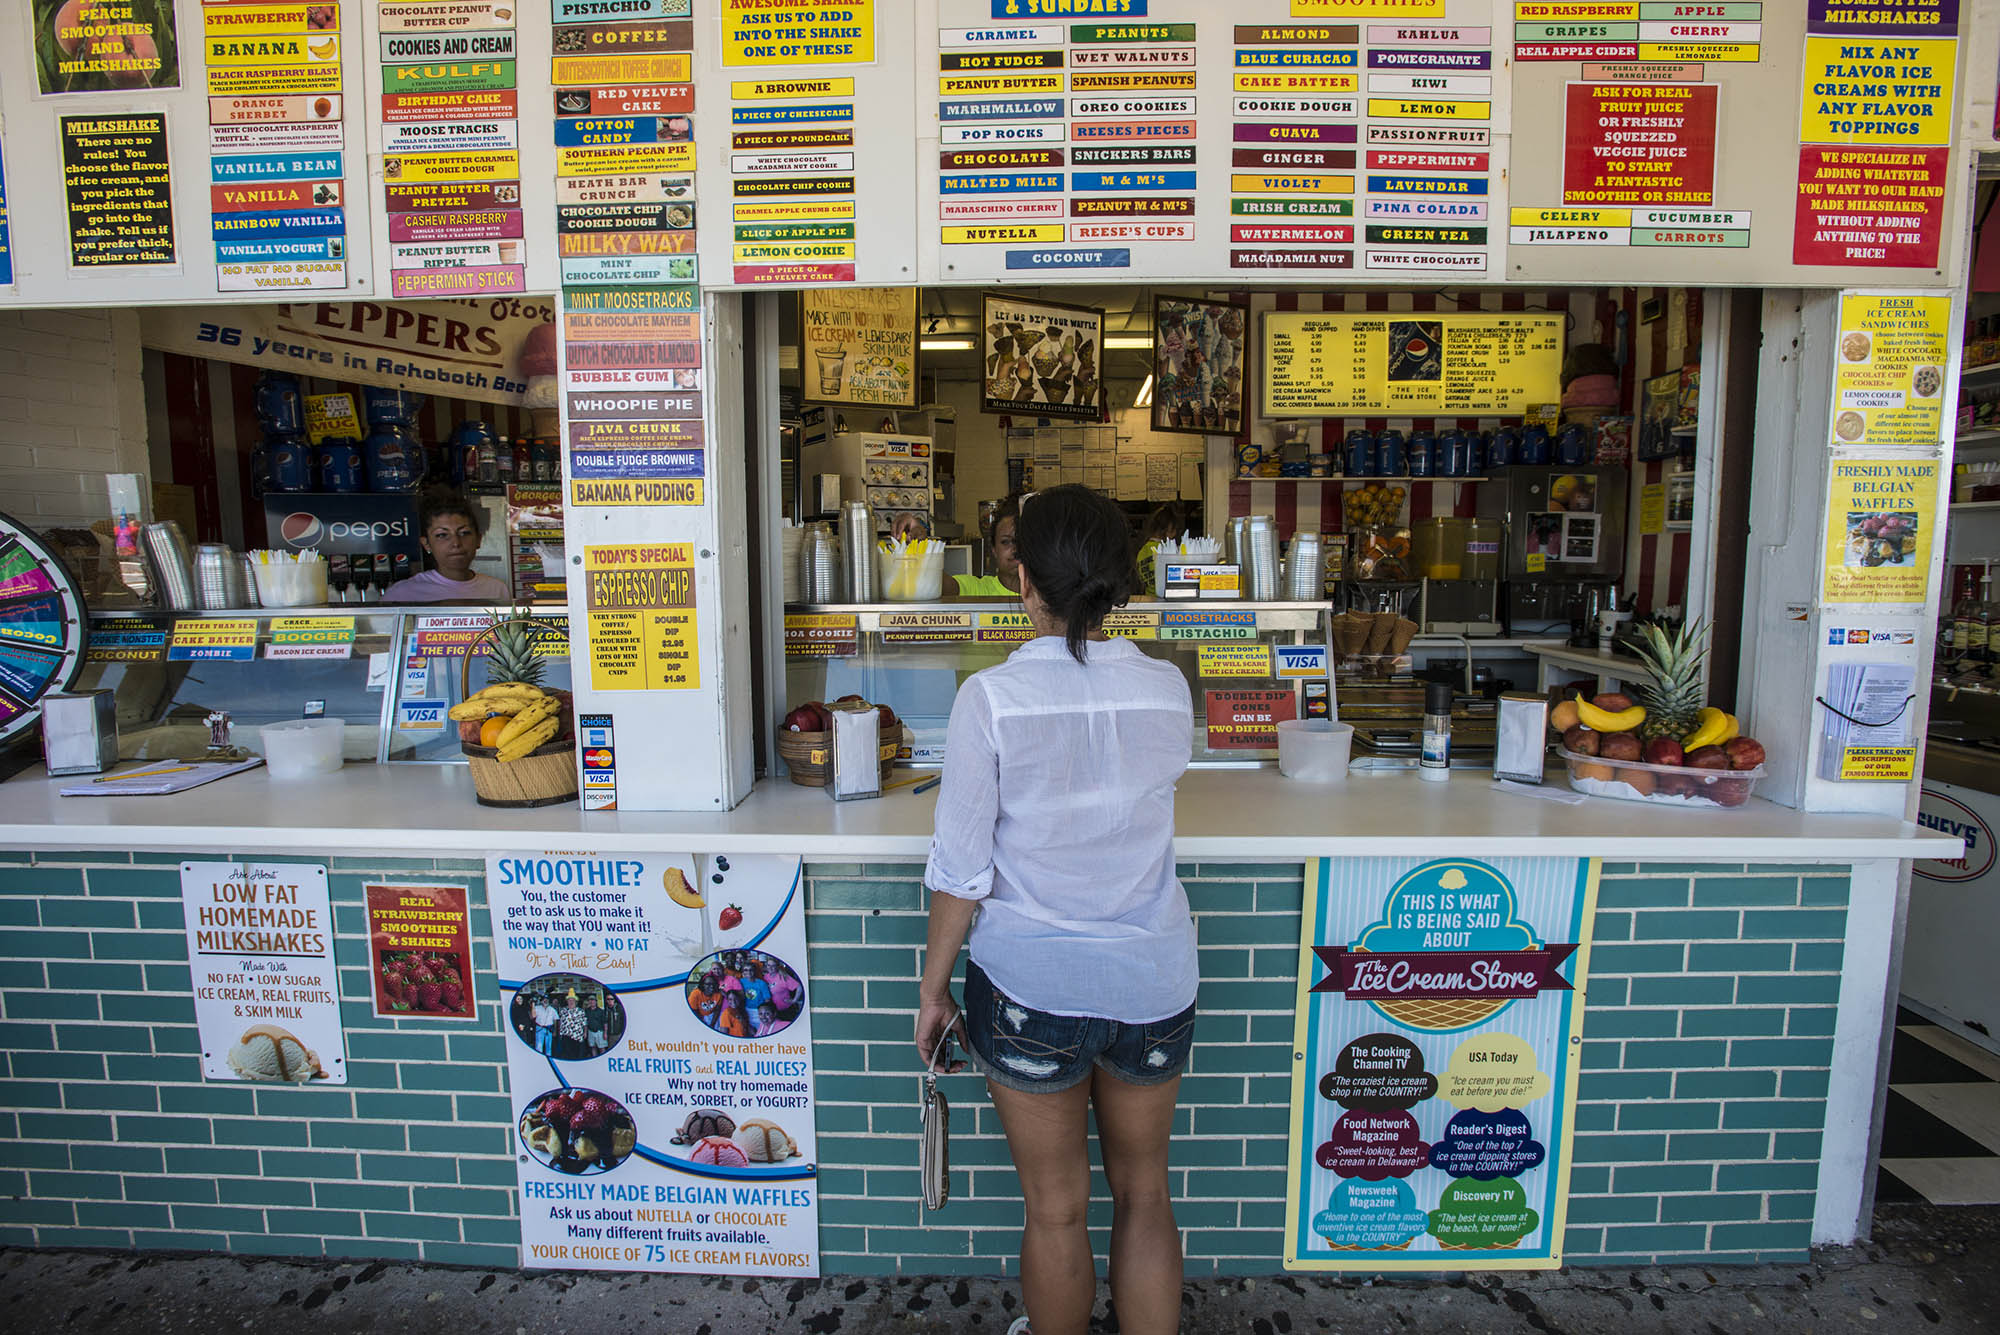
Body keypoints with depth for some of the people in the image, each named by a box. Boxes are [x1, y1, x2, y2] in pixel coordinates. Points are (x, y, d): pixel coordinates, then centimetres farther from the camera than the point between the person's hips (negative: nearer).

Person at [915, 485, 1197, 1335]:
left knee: (1055, 1209, 18)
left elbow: (962, 871, -14)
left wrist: (932, 988, 0)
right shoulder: (1168, 690, -7)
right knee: (1144, 1196, 22)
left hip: (1032, 985, -3)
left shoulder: (991, 698, -17)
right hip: (1153, 981, 3)